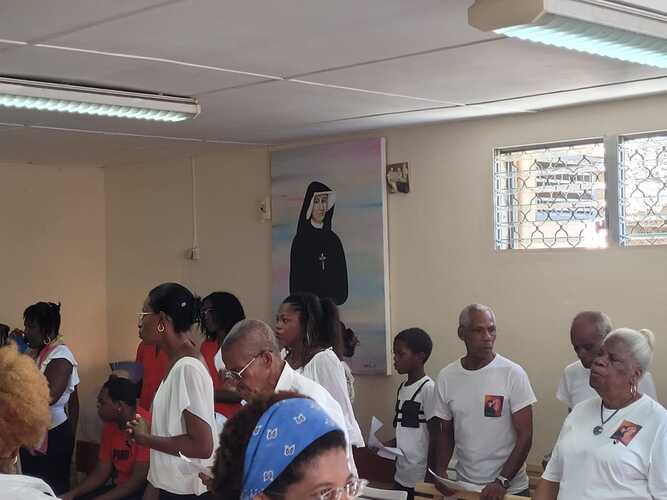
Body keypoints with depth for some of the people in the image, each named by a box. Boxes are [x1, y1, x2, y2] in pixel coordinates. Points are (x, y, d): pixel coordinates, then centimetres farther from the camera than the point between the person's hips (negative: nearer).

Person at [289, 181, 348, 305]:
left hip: (332, 303, 3)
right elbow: (295, 279, -3)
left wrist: (338, 298, -2)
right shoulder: (300, 240, -1)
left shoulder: (333, 239, 9)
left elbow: (341, 276, 10)